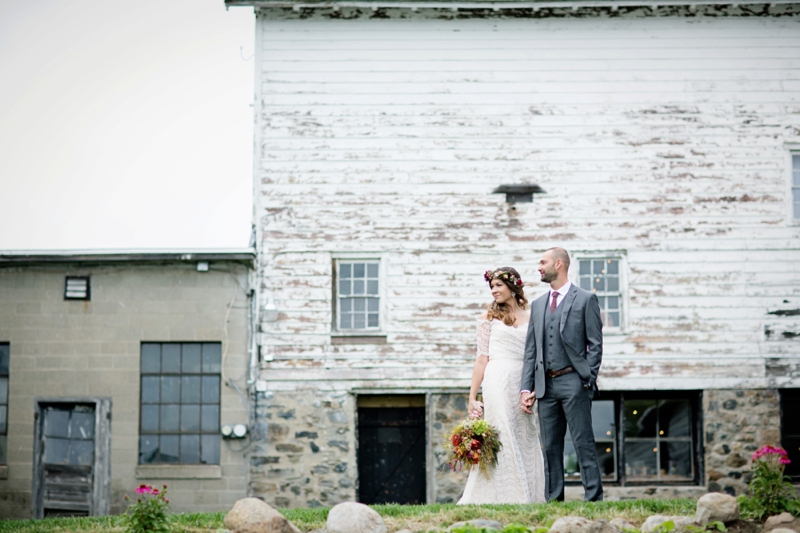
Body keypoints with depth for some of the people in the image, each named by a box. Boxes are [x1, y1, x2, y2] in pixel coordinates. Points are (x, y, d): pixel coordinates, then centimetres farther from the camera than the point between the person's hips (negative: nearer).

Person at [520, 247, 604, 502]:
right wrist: (526, 388, 6)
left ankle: (593, 498, -5)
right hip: (546, 385, 6)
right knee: (551, 447, 6)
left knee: (583, 443, -6)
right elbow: (531, 350, 14)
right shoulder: (538, 305, 16)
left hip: (573, 382, -6)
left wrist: (587, 381, -11)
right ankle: (554, 500, 10)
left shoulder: (585, 299, 1)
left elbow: (595, 344, -3)